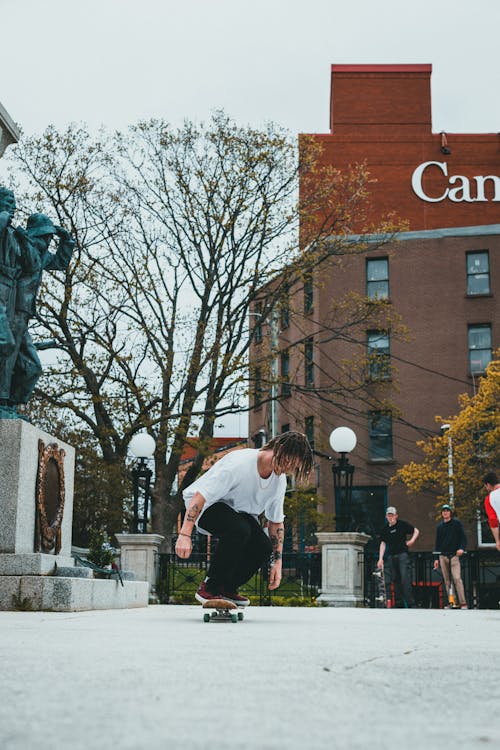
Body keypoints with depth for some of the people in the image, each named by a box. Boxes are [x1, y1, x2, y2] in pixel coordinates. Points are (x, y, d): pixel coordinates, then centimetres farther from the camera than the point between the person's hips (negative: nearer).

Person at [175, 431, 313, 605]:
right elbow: (199, 496, -33)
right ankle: (208, 589, -19)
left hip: (238, 511, 7)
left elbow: (276, 522, 4)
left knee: (264, 546, -18)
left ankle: (227, 588, 5)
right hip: (206, 506, -7)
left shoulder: (279, 480, -8)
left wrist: (277, 562, -1)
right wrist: (185, 534, -39)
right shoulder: (239, 464, -32)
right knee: (239, 530, -36)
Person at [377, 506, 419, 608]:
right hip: (391, 556, 5)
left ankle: (411, 604, -11)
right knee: (395, 580, 5)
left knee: (405, 579, -12)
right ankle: (399, 601, 14)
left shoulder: (402, 524, 2)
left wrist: (412, 540, -8)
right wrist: (380, 559, 5)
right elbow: (383, 544, 12)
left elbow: (416, 531, 9)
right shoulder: (385, 529, 12)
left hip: (402, 554, -4)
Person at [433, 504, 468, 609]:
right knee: (447, 580, 3)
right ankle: (450, 601, 7)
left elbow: (463, 537, 0)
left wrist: (462, 548, -19)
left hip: (454, 555, -4)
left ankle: (463, 602, -16)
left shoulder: (456, 523, 5)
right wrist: (436, 558, 14)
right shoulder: (439, 526, 16)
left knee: (457, 578, -16)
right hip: (443, 556, 4)